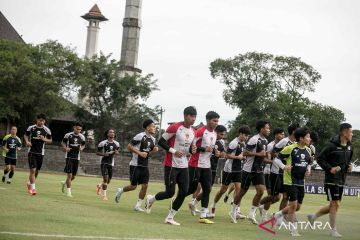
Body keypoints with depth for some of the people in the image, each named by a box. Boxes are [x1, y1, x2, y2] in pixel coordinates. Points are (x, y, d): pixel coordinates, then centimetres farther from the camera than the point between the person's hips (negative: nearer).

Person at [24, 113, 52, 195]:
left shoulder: (47, 130, 0)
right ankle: (33, 188, -8)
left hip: (40, 153, 3)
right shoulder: (31, 128, -2)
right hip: (32, 152, -2)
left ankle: (29, 183, 37)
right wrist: (27, 141, -6)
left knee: (37, 171, 12)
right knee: (33, 170, -12)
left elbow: (50, 140, 9)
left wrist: (44, 139, -12)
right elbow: (26, 135, 14)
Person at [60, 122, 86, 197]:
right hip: (69, 157, -4)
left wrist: (82, 148, -6)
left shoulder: (82, 137, 4)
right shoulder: (68, 135, -5)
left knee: (73, 176, 8)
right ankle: (68, 191, -1)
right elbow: (63, 142, 7)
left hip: (76, 157, 4)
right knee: (69, 175, -10)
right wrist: (65, 148, -12)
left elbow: (83, 145, 17)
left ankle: (65, 183, 39)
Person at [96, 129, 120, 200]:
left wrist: (116, 152, -5)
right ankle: (104, 195, 0)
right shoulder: (103, 143, -8)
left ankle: (100, 186, 41)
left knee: (108, 181, 9)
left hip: (111, 163, 5)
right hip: (104, 162, -5)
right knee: (105, 179, -14)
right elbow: (97, 152, -1)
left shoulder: (116, 144, 5)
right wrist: (104, 154, -20)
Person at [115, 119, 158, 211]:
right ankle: (120, 191, 28)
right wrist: (140, 153, -20)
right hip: (136, 165, -7)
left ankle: (137, 206, 6)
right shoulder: (140, 136, -14)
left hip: (145, 166, 7)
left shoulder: (152, 139, 11)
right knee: (133, 186, -2)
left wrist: (154, 150, 0)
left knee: (145, 186, -2)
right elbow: (129, 146, -13)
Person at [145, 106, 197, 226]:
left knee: (184, 192, -2)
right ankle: (151, 199, 23)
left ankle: (170, 218, 9)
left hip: (184, 166, 7)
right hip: (171, 165, -7)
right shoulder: (175, 127, -13)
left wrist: (192, 150, -1)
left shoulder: (193, 132, 9)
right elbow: (161, 141, -11)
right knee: (170, 193, -7)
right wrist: (173, 151, -20)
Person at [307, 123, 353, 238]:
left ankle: (313, 216, 29)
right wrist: (330, 168, -21)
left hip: (341, 181, 8)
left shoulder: (349, 146, 8)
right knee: (335, 204, -7)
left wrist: (349, 165, 4)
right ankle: (333, 230, 4)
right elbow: (320, 158, -11)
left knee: (334, 205, 12)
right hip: (331, 179, -8)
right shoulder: (332, 145, -15)